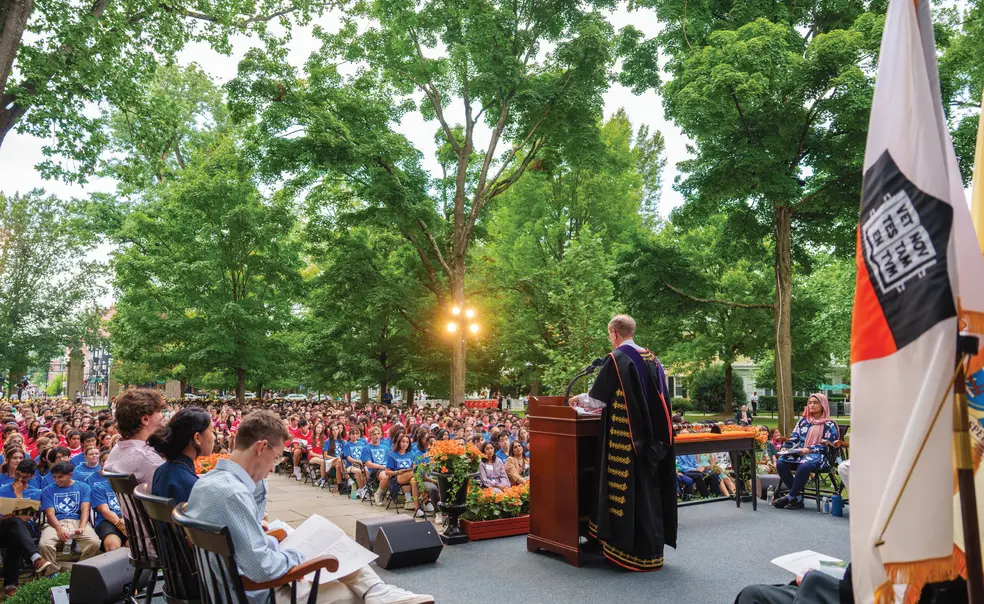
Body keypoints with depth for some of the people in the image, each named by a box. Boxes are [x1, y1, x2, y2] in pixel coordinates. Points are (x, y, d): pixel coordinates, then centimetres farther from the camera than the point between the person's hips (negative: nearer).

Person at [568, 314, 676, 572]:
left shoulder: (616, 359, -11)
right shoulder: (651, 358, 10)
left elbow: (597, 398, -8)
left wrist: (579, 399, 14)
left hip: (625, 437, -7)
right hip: (652, 436, 7)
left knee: (628, 490, 1)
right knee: (649, 488, 13)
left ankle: (635, 552, 6)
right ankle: (652, 548, 22)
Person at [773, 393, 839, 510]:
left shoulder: (829, 425, 7)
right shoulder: (803, 421, 22)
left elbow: (827, 445, -4)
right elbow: (794, 437, 19)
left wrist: (810, 450, -16)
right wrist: (785, 447, 0)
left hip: (818, 455, -5)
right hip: (798, 453, 5)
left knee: (803, 466, -39)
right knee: (780, 463, -26)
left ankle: (790, 497, -25)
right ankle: (798, 497, -19)